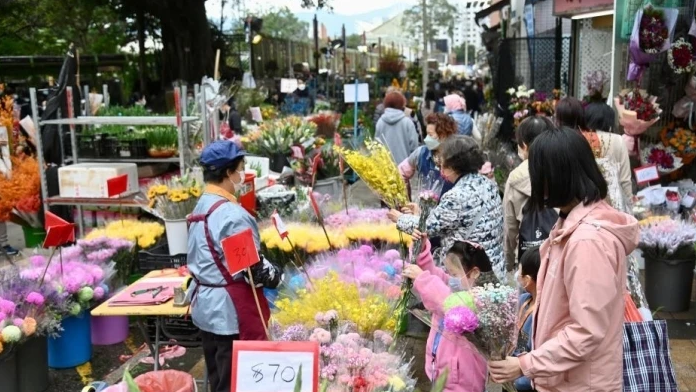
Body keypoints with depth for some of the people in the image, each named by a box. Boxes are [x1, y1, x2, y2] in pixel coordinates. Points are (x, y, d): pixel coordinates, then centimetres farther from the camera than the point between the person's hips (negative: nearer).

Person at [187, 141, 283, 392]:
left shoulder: (201, 207, 8)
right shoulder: (232, 214, -20)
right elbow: (253, 269, -21)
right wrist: (276, 275, -1)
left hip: (206, 304, 9)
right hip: (231, 310, -9)